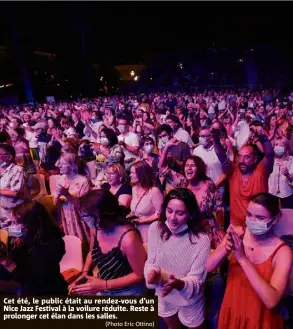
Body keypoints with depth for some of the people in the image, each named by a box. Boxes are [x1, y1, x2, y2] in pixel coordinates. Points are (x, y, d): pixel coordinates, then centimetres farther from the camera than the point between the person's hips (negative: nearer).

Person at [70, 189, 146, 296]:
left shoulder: (128, 238, -30)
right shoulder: (96, 228, -10)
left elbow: (140, 275, -19)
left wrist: (104, 285, -21)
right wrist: (85, 273, -6)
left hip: (127, 292, -5)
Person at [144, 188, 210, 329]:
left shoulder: (201, 240, -27)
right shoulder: (155, 229, -17)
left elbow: (196, 279, -24)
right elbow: (151, 261, -10)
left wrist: (178, 284, -44)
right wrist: (152, 273, -33)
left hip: (190, 301, -3)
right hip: (164, 297, 3)